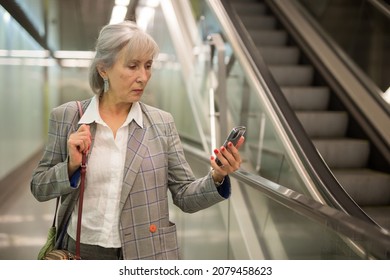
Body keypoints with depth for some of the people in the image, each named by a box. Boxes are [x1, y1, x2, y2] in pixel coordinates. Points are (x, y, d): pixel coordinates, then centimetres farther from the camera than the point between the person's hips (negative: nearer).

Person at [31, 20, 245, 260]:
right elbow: (39, 188, 2)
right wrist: (71, 166, -16)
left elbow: (185, 196, -4)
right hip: (81, 251, 0)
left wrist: (216, 178, -22)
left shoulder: (162, 123, -4)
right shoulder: (67, 116, -4)